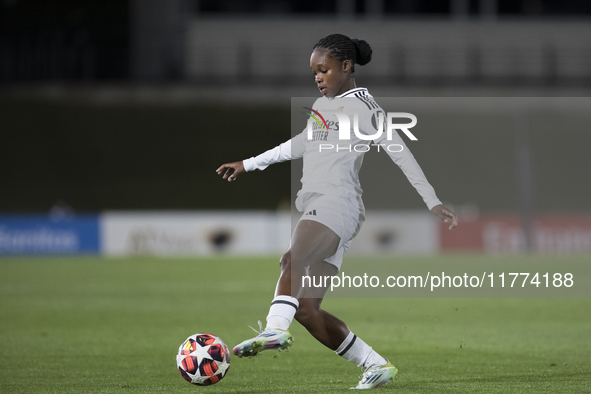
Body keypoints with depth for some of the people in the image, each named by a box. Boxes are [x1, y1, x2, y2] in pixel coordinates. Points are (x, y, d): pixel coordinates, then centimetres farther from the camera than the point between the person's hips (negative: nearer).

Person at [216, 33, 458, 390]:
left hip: (337, 203, -9)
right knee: (306, 310, -1)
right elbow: (299, 146, 43)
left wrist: (433, 202, -12)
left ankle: (275, 330, -62)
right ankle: (377, 366, 4)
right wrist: (248, 165, 47)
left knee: (294, 260, -38)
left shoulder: (362, 106, 2)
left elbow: (401, 153, -4)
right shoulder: (322, 106, 27)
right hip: (315, 207, 9)